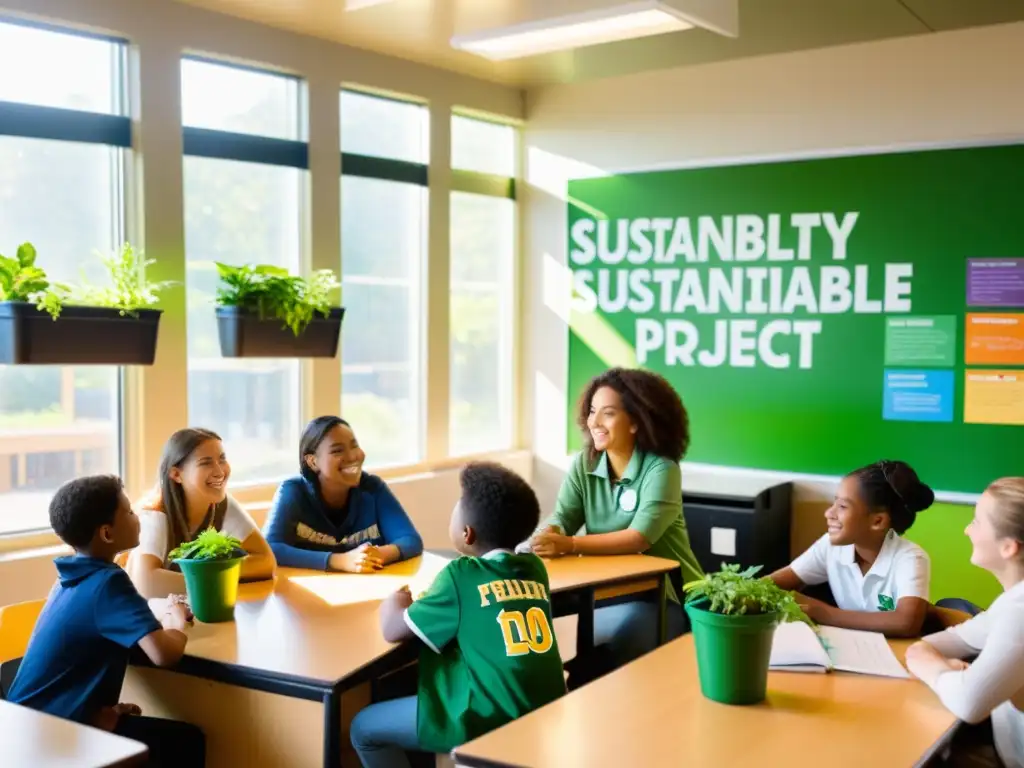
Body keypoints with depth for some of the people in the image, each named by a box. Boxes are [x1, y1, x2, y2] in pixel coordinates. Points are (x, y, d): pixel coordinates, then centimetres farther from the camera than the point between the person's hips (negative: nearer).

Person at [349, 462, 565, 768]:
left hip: (491, 719, -7)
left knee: (364, 728, 10)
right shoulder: (535, 568, 7)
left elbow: (393, 630, -3)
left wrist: (396, 603, 17)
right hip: (546, 711, 7)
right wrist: (435, 602, 21)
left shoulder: (461, 574, -9)